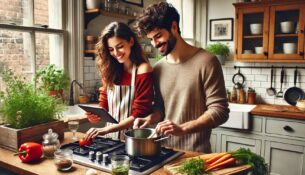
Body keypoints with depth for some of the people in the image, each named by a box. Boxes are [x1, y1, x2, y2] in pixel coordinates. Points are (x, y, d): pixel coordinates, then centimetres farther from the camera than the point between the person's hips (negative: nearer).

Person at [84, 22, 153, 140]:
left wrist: (106, 129, -18)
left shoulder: (143, 70, -10)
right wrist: (97, 115, -10)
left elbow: (139, 115, -13)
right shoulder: (110, 70, 4)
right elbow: (104, 106, 10)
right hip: (111, 137, 5)